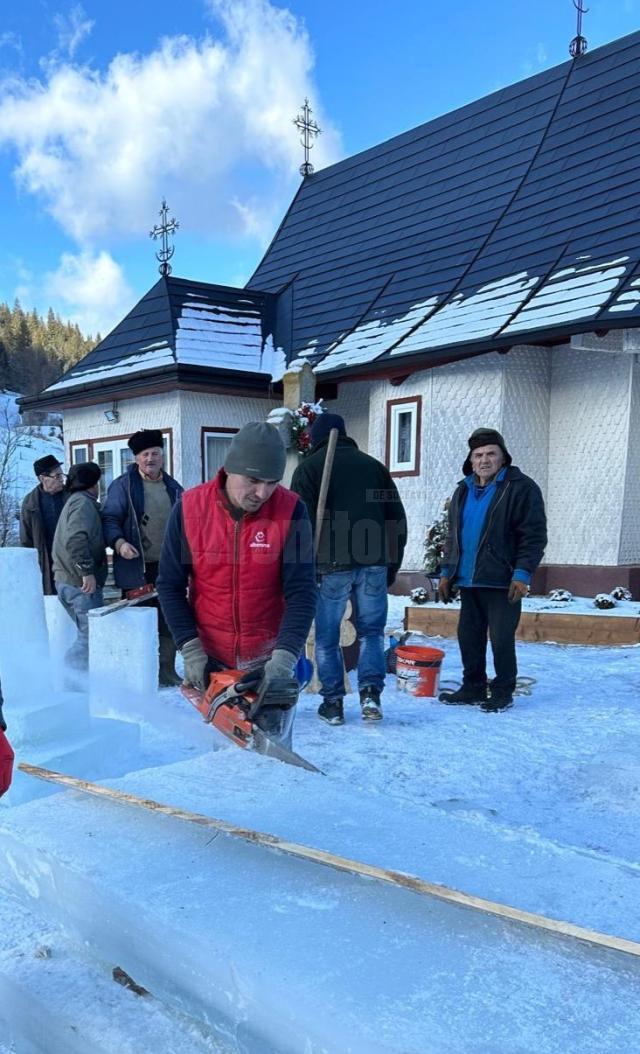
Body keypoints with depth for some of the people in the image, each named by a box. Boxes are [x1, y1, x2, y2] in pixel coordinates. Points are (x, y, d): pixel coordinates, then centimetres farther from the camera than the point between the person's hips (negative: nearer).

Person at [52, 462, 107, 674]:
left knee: (88, 633, 15)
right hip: (82, 583, -10)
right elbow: (75, 539, -23)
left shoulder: (74, 502, 24)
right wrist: (87, 571, -24)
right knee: (92, 634, -11)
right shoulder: (84, 502, -8)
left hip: (67, 580, 10)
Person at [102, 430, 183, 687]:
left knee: (168, 623, 11)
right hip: (137, 568, -5)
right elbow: (109, 519, -8)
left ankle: (167, 672, 22)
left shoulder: (174, 489, 14)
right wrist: (119, 542, -26)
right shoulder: (123, 486, -2)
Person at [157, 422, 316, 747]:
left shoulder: (291, 511, -13)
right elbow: (170, 586, -4)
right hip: (210, 660, 1)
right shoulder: (189, 508, -10)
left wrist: (283, 659, -23)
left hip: (268, 658, -1)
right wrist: (191, 650, -11)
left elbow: (301, 593, -14)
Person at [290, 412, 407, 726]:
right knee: (372, 629, 14)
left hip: (332, 564, -3)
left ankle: (333, 702, 11)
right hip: (374, 563, 3)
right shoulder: (372, 465, 15)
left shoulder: (309, 467, 5)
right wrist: (392, 565, 21)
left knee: (327, 636, 9)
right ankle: (371, 692, 1)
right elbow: (397, 519, 15)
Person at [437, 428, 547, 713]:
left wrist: (522, 574, -17)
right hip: (467, 581, 6)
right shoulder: (463, 491, 15)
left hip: (502, 582, -6)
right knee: (469, 637, 11)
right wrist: (447, 572, 15)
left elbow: (534, 535, -10)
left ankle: (503, 692, 15)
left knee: (501, 639, 1)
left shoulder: (520, 487, -5)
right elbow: (452, 536, 21)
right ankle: (473, 688, 25)